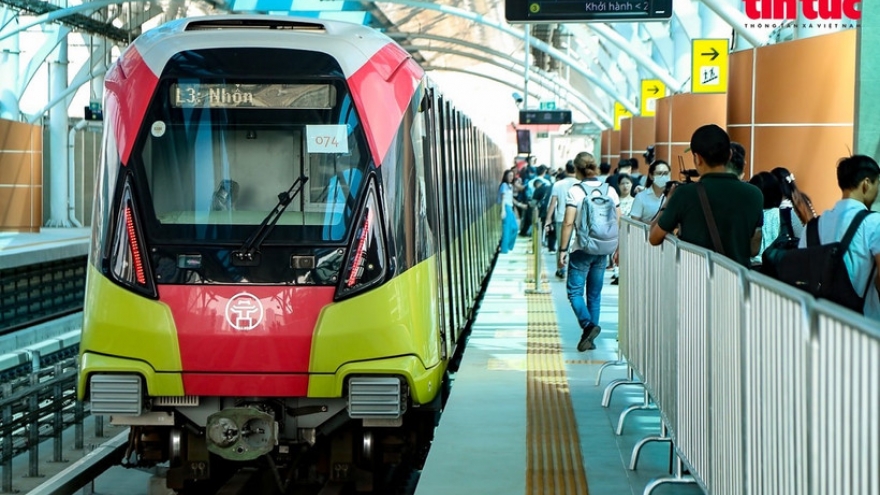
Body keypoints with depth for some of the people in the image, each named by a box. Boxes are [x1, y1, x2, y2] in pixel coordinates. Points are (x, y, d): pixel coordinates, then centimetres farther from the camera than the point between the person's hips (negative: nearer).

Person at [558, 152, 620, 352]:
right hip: (602, 250, 5)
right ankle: (590, 338, 15)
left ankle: (588, 325, -20)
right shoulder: (610, 190, 3)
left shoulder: (575, 191, -10)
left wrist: (563, 249, -7)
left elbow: (568, 223, -14)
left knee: (574, 290, 3)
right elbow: (618, 222, 5)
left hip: (581, 249, -5)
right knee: (595, 293, 12)